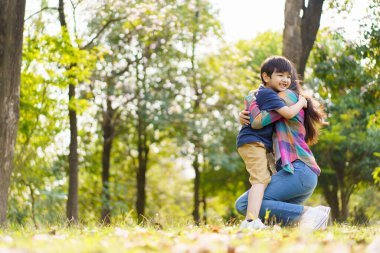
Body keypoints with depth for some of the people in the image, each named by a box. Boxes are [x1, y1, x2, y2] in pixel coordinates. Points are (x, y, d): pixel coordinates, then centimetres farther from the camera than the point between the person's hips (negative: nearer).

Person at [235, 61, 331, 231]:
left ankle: (306, 213, -22)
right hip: (306, 175, 10)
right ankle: (309, 215, -7)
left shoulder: (287, 95, -1)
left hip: (297, 171, -10)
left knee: (243, 204, -15)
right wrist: (244, 117, 3)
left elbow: (258, 122, -12)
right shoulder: (298, 101, 28)